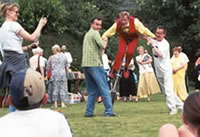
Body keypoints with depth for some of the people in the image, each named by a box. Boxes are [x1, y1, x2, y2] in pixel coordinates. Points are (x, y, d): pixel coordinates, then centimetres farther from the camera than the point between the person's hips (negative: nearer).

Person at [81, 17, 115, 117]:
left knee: (92, 91, 12)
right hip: (95, 64, -9)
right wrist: (105, 41, 5)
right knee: (104, 88, -7)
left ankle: (89, 112, 6)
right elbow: (103, 46, -15)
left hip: (85, 65, 9)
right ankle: (108, 111, -10)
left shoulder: (87, 34, 23)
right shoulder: (95, 33, -6)